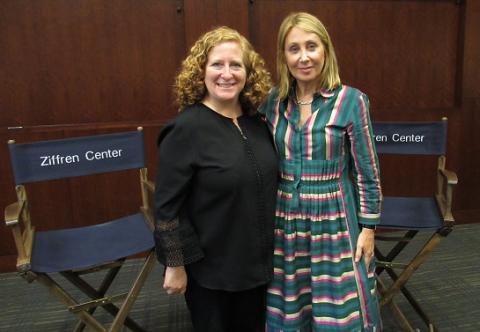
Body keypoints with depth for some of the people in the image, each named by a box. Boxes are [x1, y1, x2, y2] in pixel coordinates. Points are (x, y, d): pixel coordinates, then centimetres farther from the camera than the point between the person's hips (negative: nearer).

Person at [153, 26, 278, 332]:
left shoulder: (256, 122, 0)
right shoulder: (186, 129, -19)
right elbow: (167, 205, -16)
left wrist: (272, 248, 14)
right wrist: (175, 264, -13)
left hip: (258, 261, 6)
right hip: (209, 268, -5)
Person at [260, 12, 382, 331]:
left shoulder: (351, 101, -9)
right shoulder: (273, 101, 0)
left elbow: (367, 171, -4)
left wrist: (368, 228, -3)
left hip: (333, 219, -2)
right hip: (285, 220, 3)